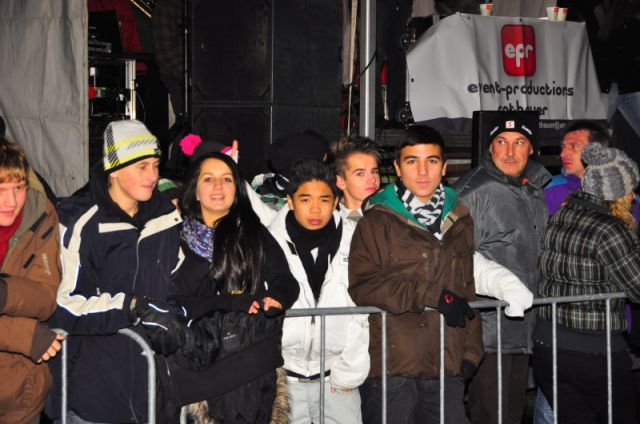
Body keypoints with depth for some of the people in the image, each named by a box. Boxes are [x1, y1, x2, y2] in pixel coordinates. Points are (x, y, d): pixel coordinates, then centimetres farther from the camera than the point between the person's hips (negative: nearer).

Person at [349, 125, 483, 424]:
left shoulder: (459, 220, 15)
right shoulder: (377, 220, -2)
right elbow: (362, 286, -13)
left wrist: (470, 353, 12)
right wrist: (434, 295, -15)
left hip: (447, 369, 4)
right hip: (390, 368, -4)